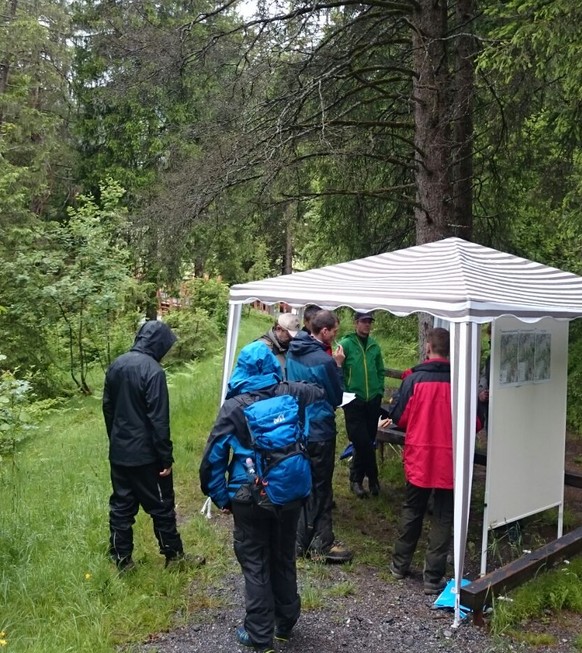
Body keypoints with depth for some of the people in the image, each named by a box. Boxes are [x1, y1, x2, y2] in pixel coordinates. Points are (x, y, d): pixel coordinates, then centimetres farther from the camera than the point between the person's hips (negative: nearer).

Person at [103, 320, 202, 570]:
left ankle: (121, 559, 22)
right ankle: (173, 555, 21)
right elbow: (158, 419, -20)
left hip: (118, 452, 7)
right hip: (145, 454, -7)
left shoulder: (116, 365, 4)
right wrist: (166, 457, -14)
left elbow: (107, 407, 13)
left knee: (121, 505, 14)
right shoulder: (152, 370, -20)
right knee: (161, 506, 8)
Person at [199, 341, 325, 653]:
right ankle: (285, 623, 35)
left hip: (250, 496, -3)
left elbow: (215, 454, -10)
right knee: (284, 557, 19)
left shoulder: (234, 406, -11)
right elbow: (321, 393, 15)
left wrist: (220, 496, 0)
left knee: (255, 563, 9)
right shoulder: (290, 393, -5)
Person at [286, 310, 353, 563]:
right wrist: (338, 366, -5)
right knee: (320, 487, 3)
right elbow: (336, 398, -10)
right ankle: (322, 542, 13)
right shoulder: (324, 360, -22)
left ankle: (302, 538, 28)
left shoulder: (293, 351, 2)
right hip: (319, 431, -8)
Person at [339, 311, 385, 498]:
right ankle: (372, 477, 12)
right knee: (362, 442, -6)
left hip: (373, 400, 5)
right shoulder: (346, 344, -7)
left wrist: (379, 390, 5)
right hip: (353, 400, -4)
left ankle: (356, 479, 23)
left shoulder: (374, 346, 6)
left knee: (367, 442, 9)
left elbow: (380, 371, 14)